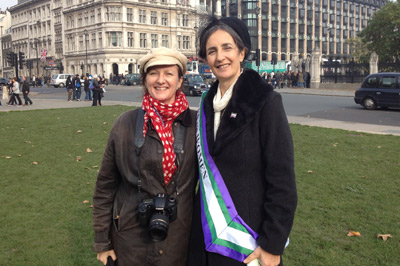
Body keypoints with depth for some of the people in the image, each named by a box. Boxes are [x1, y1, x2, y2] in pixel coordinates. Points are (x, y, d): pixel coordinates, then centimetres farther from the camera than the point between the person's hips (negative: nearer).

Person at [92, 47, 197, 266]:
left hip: (179, 238, 0)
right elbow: (105, 184, 0)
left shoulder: (195, 124, -7)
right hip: (131, 237, 0)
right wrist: (102, 240, 2)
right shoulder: (126, 124, -6)